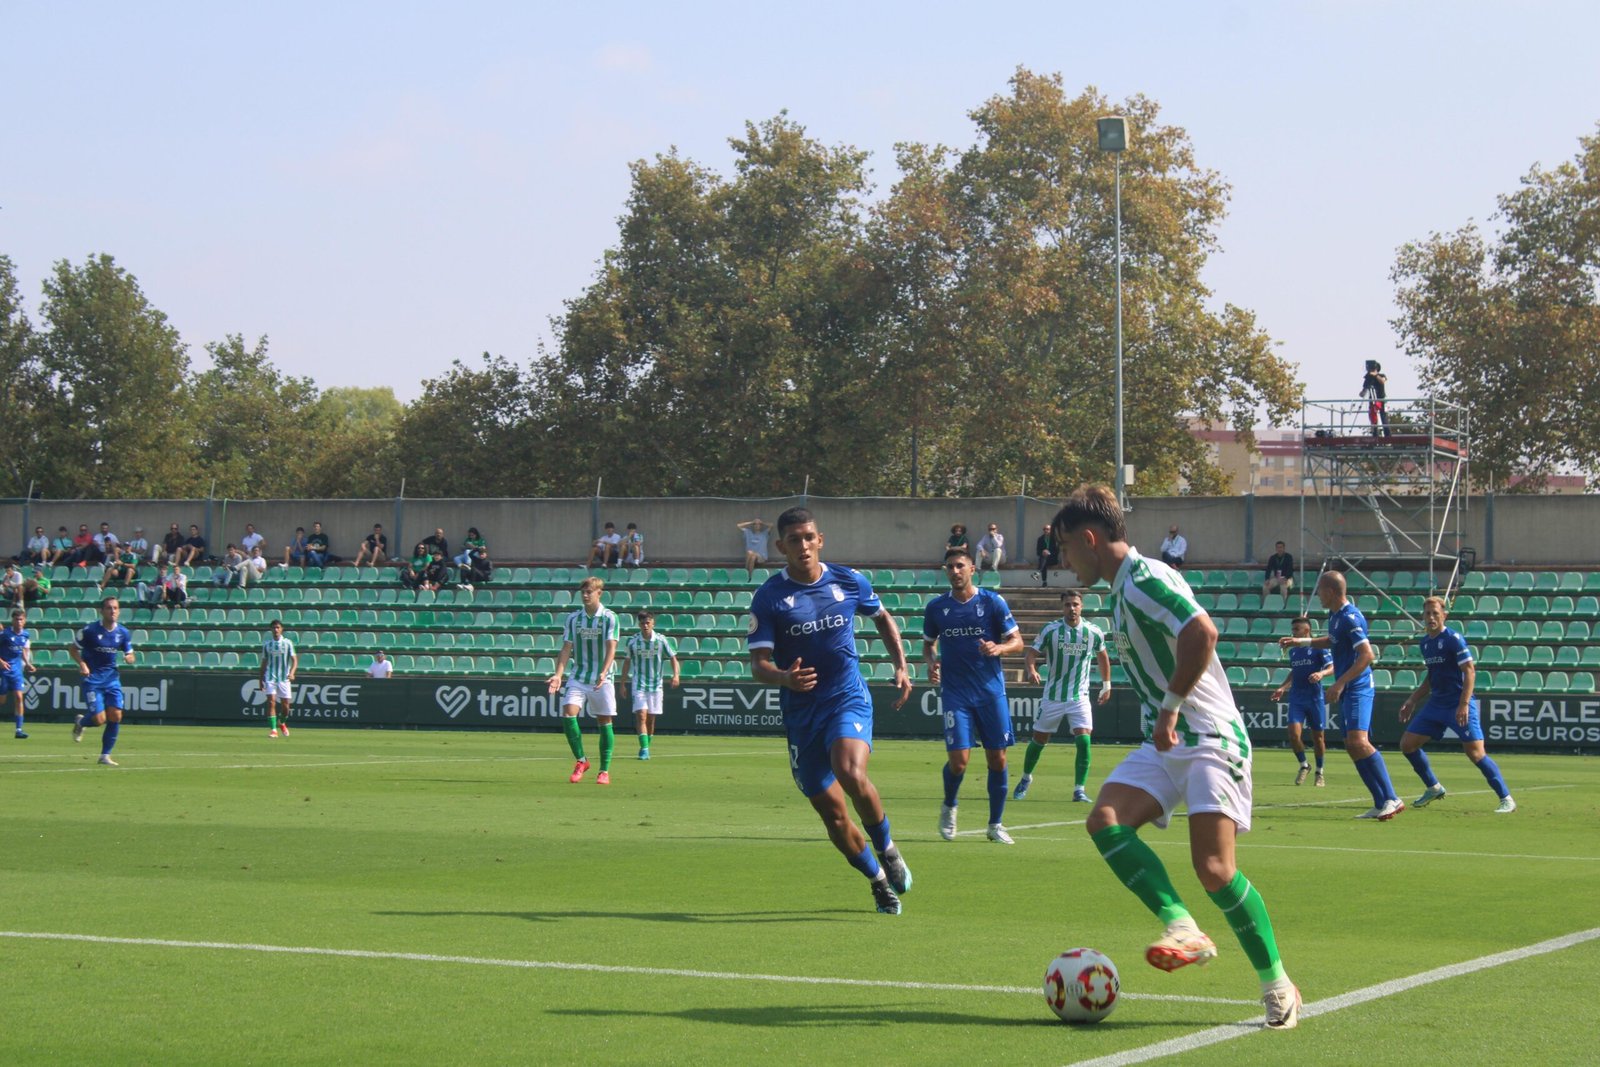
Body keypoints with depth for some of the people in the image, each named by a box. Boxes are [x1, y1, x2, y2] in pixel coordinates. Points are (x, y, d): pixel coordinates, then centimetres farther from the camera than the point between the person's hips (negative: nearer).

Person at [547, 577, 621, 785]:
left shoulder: (609, 617, -4)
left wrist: (603, 673, -26)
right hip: (578, 677, 2)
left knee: (604, 721, 2)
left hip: (602, 679, -2)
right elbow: (566, 649, 3)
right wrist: (558, 675, -10)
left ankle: (604, 771, 11)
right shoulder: (573, 619, 5)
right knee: (568, 714, -15)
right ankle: (581, 761, 1)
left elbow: (611, 648, -12)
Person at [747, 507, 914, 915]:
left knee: (850, 773, -30)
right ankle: (879, 880, 27)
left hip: (848, 698, -1)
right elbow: (758, 664, -10)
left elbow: (883, 618, 22)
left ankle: (887, 850, -5)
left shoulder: (850, 582, 2)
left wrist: (901, 667, 11)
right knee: (832, 814, 3)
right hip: (801, 711, 1)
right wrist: (784, 678, -31)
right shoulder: (769, 597, -5)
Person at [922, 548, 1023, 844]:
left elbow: (1017, 641, 1)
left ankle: (996, 824, 15)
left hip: (991, 690, 0)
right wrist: (930, 662, -4)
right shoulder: (936, 607, 4)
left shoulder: (993, 602, -1)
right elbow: (928, 643, 18)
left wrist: (998, 648, -20)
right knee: (958, 760, -11)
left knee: (997, 759, 1)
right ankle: (949, 807, 19)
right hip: (955, 693, 0)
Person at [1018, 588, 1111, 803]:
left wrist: (1106, 685, 20)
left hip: (1080, 698, 0)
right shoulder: (1050, 630, -8)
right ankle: (1026, 778, 36)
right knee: (1039, 740, 11)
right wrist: (1031, 670, -31)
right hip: (1052, 697, 0)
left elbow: (1102, 657, 16)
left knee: (1083, 741, -16)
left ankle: (1079, 790, -8)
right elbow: (1031, 654, -10)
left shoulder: (1094, 633, -3)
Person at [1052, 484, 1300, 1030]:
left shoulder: (1145, 579, -14)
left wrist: (1169, 708, -23)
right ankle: (1183, 929, -17)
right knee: (1105, 821, -15)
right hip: (1165, 744, 9)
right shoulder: (1122, 589, 17)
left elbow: (1202, 633, -30)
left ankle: (1277, 985, -1)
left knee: (1214, 869, -17)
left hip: (1210, 741, -9)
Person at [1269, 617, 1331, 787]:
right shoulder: (1293, 651, 12)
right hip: (1296, 698, 4)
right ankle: (1303, 766, 9)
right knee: (1294, 733, -12)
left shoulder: (1318, 648, -5)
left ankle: (1319, 772, 21)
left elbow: (1332, 667, -10)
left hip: (1315, 698, -4)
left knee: (1318, 736, 5)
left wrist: (1321, 673, -30)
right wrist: (1283, 688, 16)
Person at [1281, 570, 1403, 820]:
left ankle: (1391, 799, -22)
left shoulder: (1350, 618, -17)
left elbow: (1367, 655, -23)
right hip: (1347, 691, 10)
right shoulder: (1335, 615, 13)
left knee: (1358, 741, -22)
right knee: (1353, 747, 6)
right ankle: (1381, 804, 7)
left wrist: (1340, 683, -24)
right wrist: (1300, 641, 33)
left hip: (1357, 689, -10)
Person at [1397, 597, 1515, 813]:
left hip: (1459, 705, -8)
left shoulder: (1453, 639, -12)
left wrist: (1464, 704, -23)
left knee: (1475, 753, -15)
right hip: (1436, 704, 8)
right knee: (1407, 744, 4)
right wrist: (1412, 701, 19)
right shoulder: (1425, 642, 12)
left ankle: (1506, 799, -8)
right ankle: (1433, 788, 21)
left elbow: (1470, 672, -15)